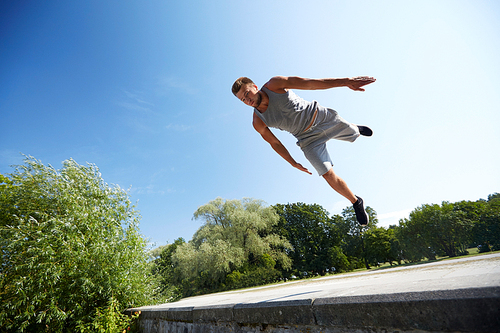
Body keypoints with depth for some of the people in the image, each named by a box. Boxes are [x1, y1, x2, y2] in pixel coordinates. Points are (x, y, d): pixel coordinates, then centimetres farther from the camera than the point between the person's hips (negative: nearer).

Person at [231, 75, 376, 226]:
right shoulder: (258, 123, -15)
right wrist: (293, 163, 5)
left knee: (353, 133, 17)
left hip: (320, 116, 0)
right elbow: (274, 143, -1)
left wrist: (346, 81, -27)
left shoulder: (274, 85, -20)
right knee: (328, 175, -7)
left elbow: (311, 83, -23)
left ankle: (356, 128, 59)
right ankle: (356, 203, 19)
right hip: (308, 138, 0)